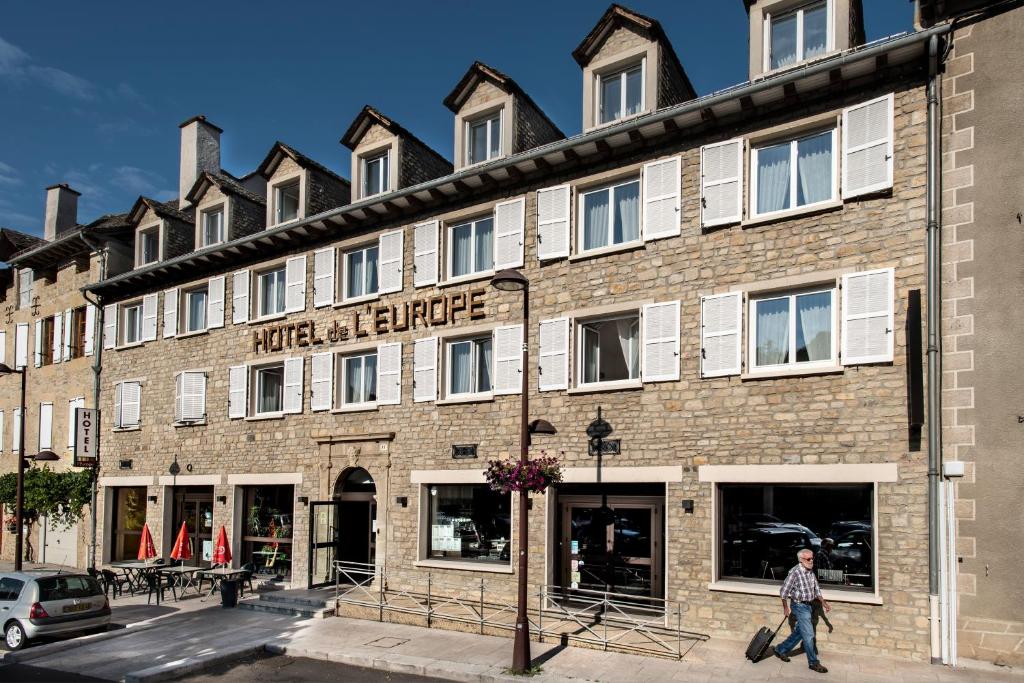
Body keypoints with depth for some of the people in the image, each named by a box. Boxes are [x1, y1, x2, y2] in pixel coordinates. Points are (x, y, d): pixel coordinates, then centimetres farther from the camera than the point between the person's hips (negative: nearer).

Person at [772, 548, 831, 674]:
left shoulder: (811, 572, 5)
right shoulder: (794, 572, -20)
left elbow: (816, 590, 18)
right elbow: (783, 592, -16)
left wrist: (824, 602, 11)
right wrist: (786, 608, -12)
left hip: (809, 606, 8)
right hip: (799, 606, -8)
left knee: (799, 632, 16)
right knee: (809, 635, -5)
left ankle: (780, 650, 31)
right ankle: (813, 663, 8)